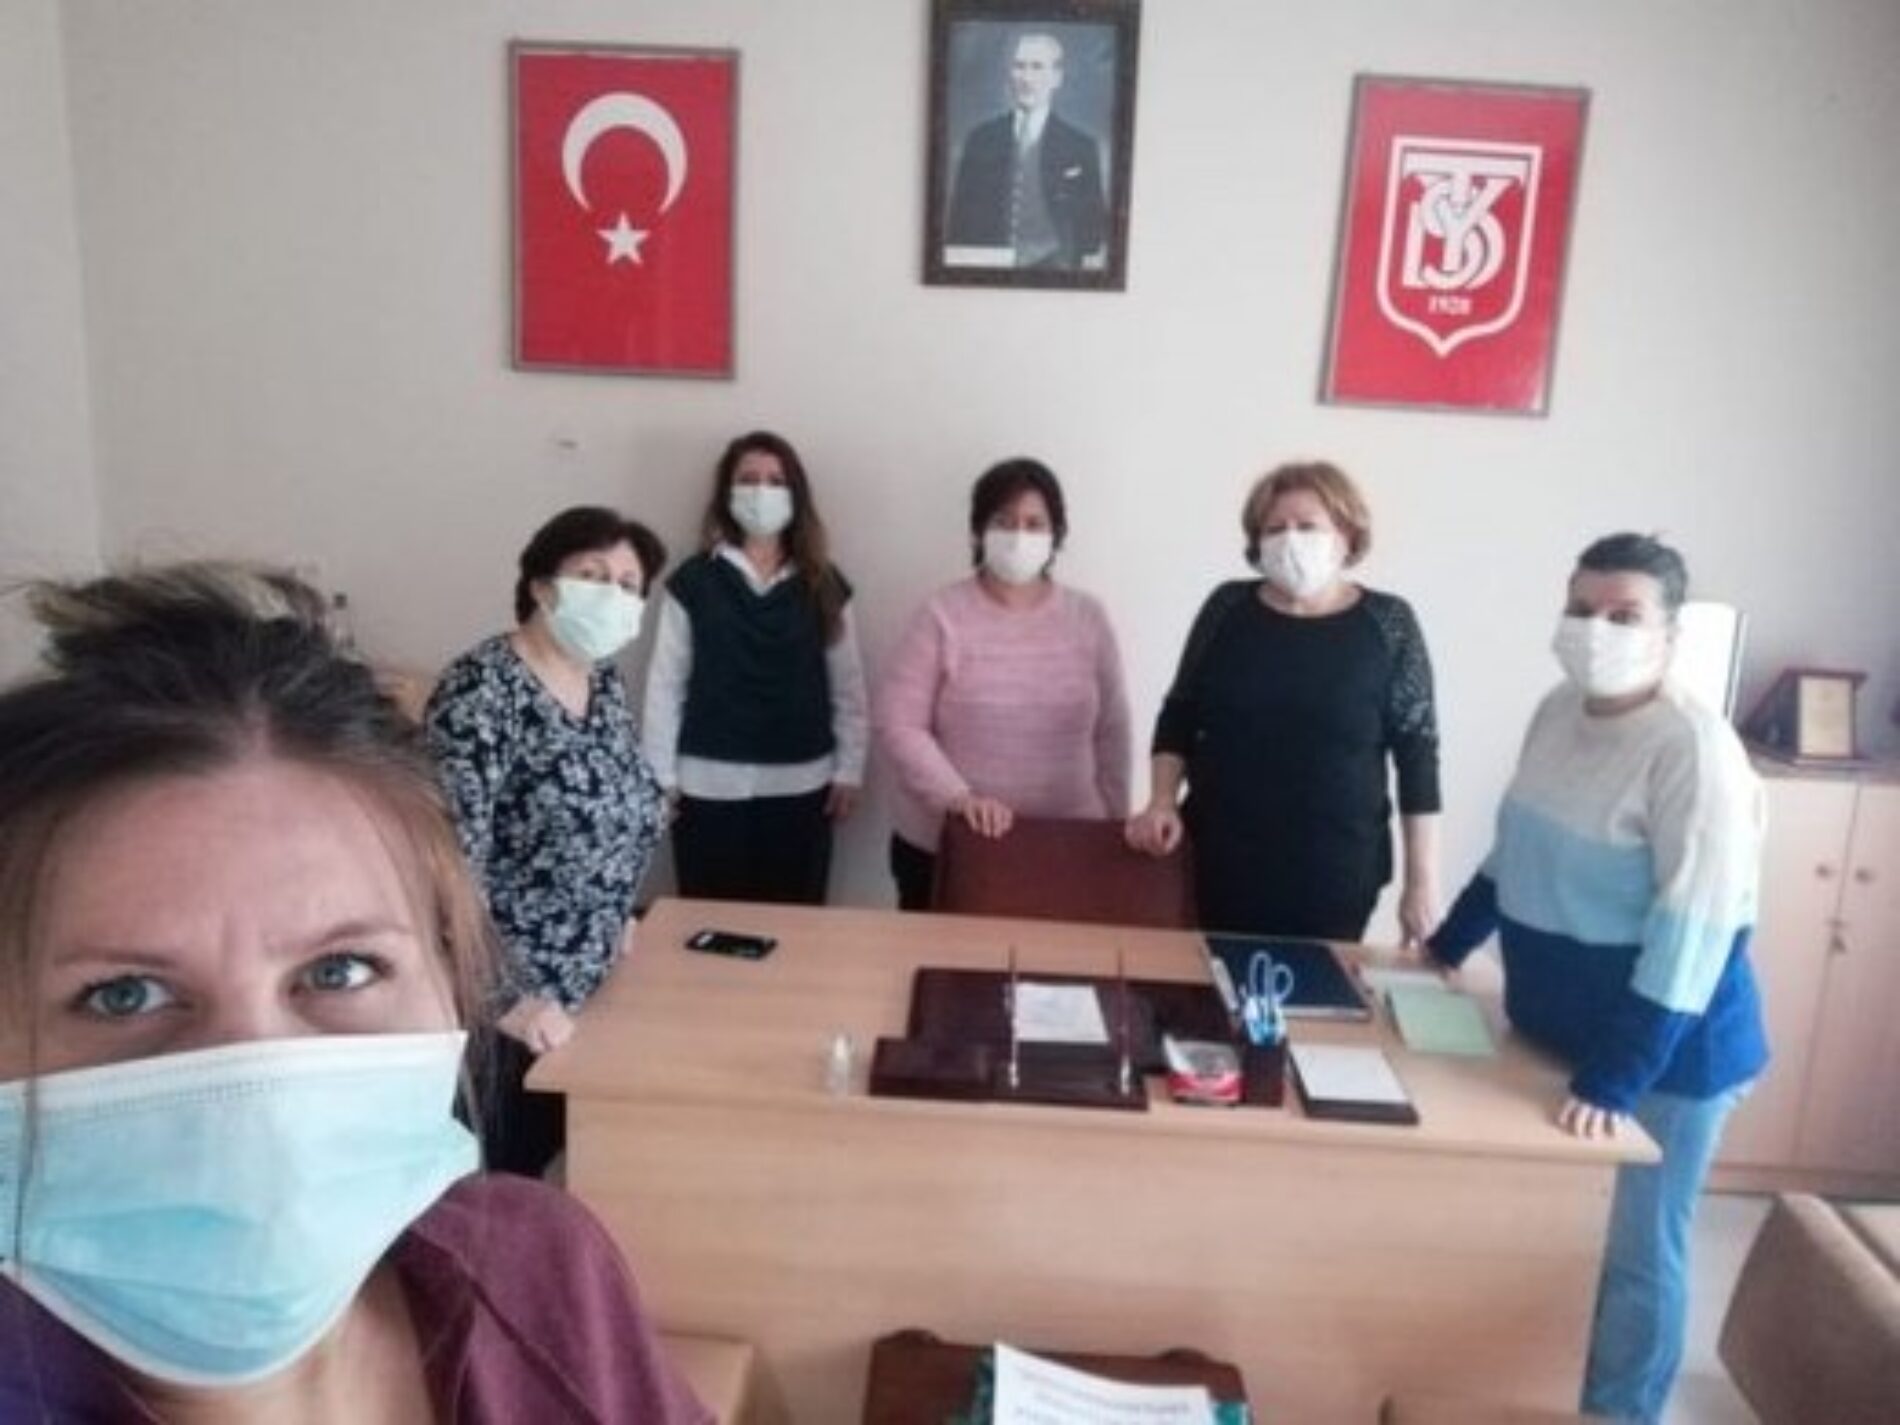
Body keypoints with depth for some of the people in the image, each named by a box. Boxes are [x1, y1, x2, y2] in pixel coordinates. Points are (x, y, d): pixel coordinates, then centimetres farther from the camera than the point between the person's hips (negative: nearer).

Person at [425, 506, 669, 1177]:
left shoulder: (606, 680, 4)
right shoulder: (480, 692, -21)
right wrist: (507, 997, -25)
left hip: (588, 984, 8)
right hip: (507, 1005, -7)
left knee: (564, 1162, 19)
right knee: (505, 1176, 8)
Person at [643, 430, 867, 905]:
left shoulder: (824, 585, 4)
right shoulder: (693, 581, -1)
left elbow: (847, 685, 5)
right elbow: (666, 685, 0)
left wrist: (849, 771, 2)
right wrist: (662, 776, -2)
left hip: (800, 785, 1)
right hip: (710, 785, -1)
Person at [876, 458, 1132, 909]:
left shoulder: (1088, 618, 2)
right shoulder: (942, 615, -7)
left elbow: (1111, 734, 7)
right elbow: (899, 724, -9)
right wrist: (958, 796, -20)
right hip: (941, 848, -2)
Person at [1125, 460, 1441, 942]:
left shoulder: (1388, 624, -3)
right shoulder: (1227, 607, 2)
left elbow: (1417, 754, -2)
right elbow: (1179, 716, 8)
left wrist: (1423, 881, -4)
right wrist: (1162, 802, -6)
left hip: (1333, 875, -1)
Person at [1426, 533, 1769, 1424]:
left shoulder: (1694, 750, -22)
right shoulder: (1557, 713, 2)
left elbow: (1690, 936, -25)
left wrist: (1614, 1080, -25)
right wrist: (1446, 948, 19)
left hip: (1664, 1050, -7)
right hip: (1553, 1027, 7)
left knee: (1631, 1255, 9)